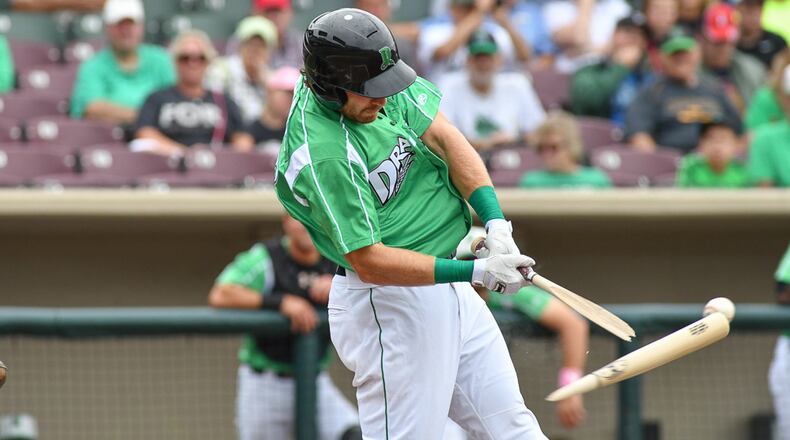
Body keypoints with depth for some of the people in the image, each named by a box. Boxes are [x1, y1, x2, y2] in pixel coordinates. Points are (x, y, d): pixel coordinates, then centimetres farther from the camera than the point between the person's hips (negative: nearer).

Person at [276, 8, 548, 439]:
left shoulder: (371, 83, -3)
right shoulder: (321, 157, -27)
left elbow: (446, 140, -3)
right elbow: (369, 261, -26)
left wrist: (495, 224, -17)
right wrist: (477, 272, -28)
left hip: (449, 291, 9)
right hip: (389, 305, -9)